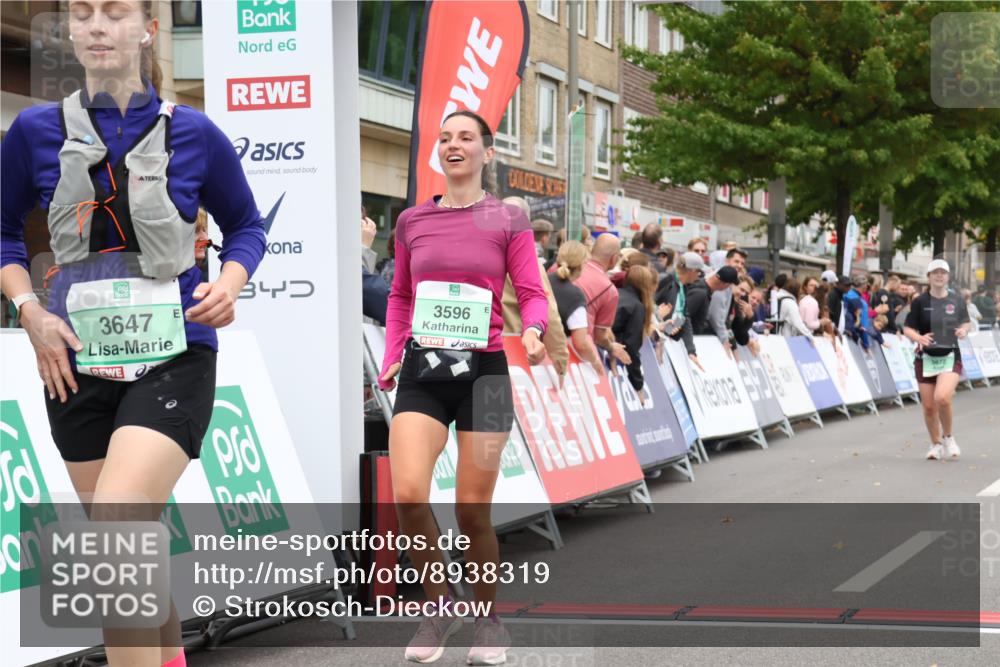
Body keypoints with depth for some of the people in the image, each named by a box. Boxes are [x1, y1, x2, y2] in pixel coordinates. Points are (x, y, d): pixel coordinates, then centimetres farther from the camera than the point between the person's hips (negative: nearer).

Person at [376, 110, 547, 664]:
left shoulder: (508, 220, 2)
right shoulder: (412, 221, 9)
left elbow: (532, 293, -1)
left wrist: (534, 331, -22)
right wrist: (391, 358, 9)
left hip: (483, 370, -2)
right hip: (422, 370, 2)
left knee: (472, 511, 1)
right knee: (408, 495, -17)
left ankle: (488, 619, 24)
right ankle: (438, 606, 7)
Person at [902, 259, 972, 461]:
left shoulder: (956, 300, 3)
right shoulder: (920, 301, -1)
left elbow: (967, 322, 16)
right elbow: (907, 329, 0)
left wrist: (964, 330, -7)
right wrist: (918, 338, -21)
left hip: (950, 357, -1)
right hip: (926, 359, 1)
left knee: (942, 397, -23)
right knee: (928, 406, 4)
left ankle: (948, 437, 3)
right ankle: (936, 444, 27)